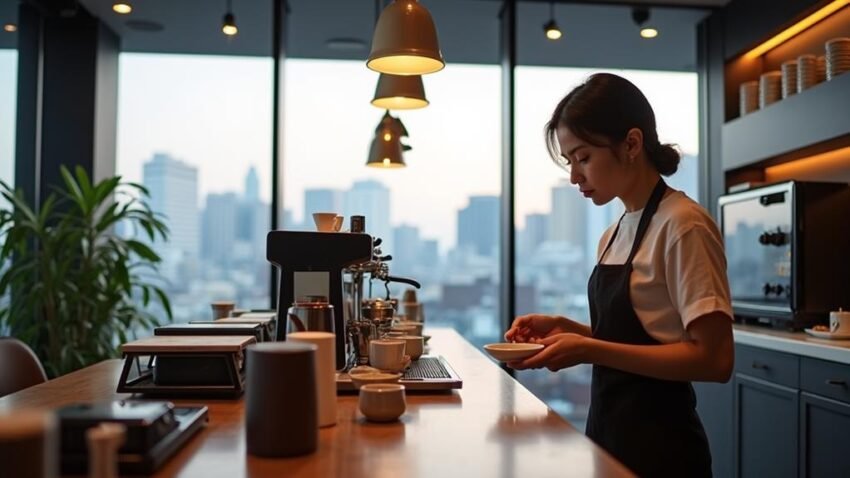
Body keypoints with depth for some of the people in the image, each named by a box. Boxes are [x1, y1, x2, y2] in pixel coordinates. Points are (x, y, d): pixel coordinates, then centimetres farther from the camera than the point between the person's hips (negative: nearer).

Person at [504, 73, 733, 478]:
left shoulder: (682, 225, -17)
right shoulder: (614, 235, 7)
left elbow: (714, 359, -22)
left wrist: (588, 349, -25)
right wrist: (564, 328, -1)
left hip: (657, 446, -8)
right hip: (610, 432, 8)